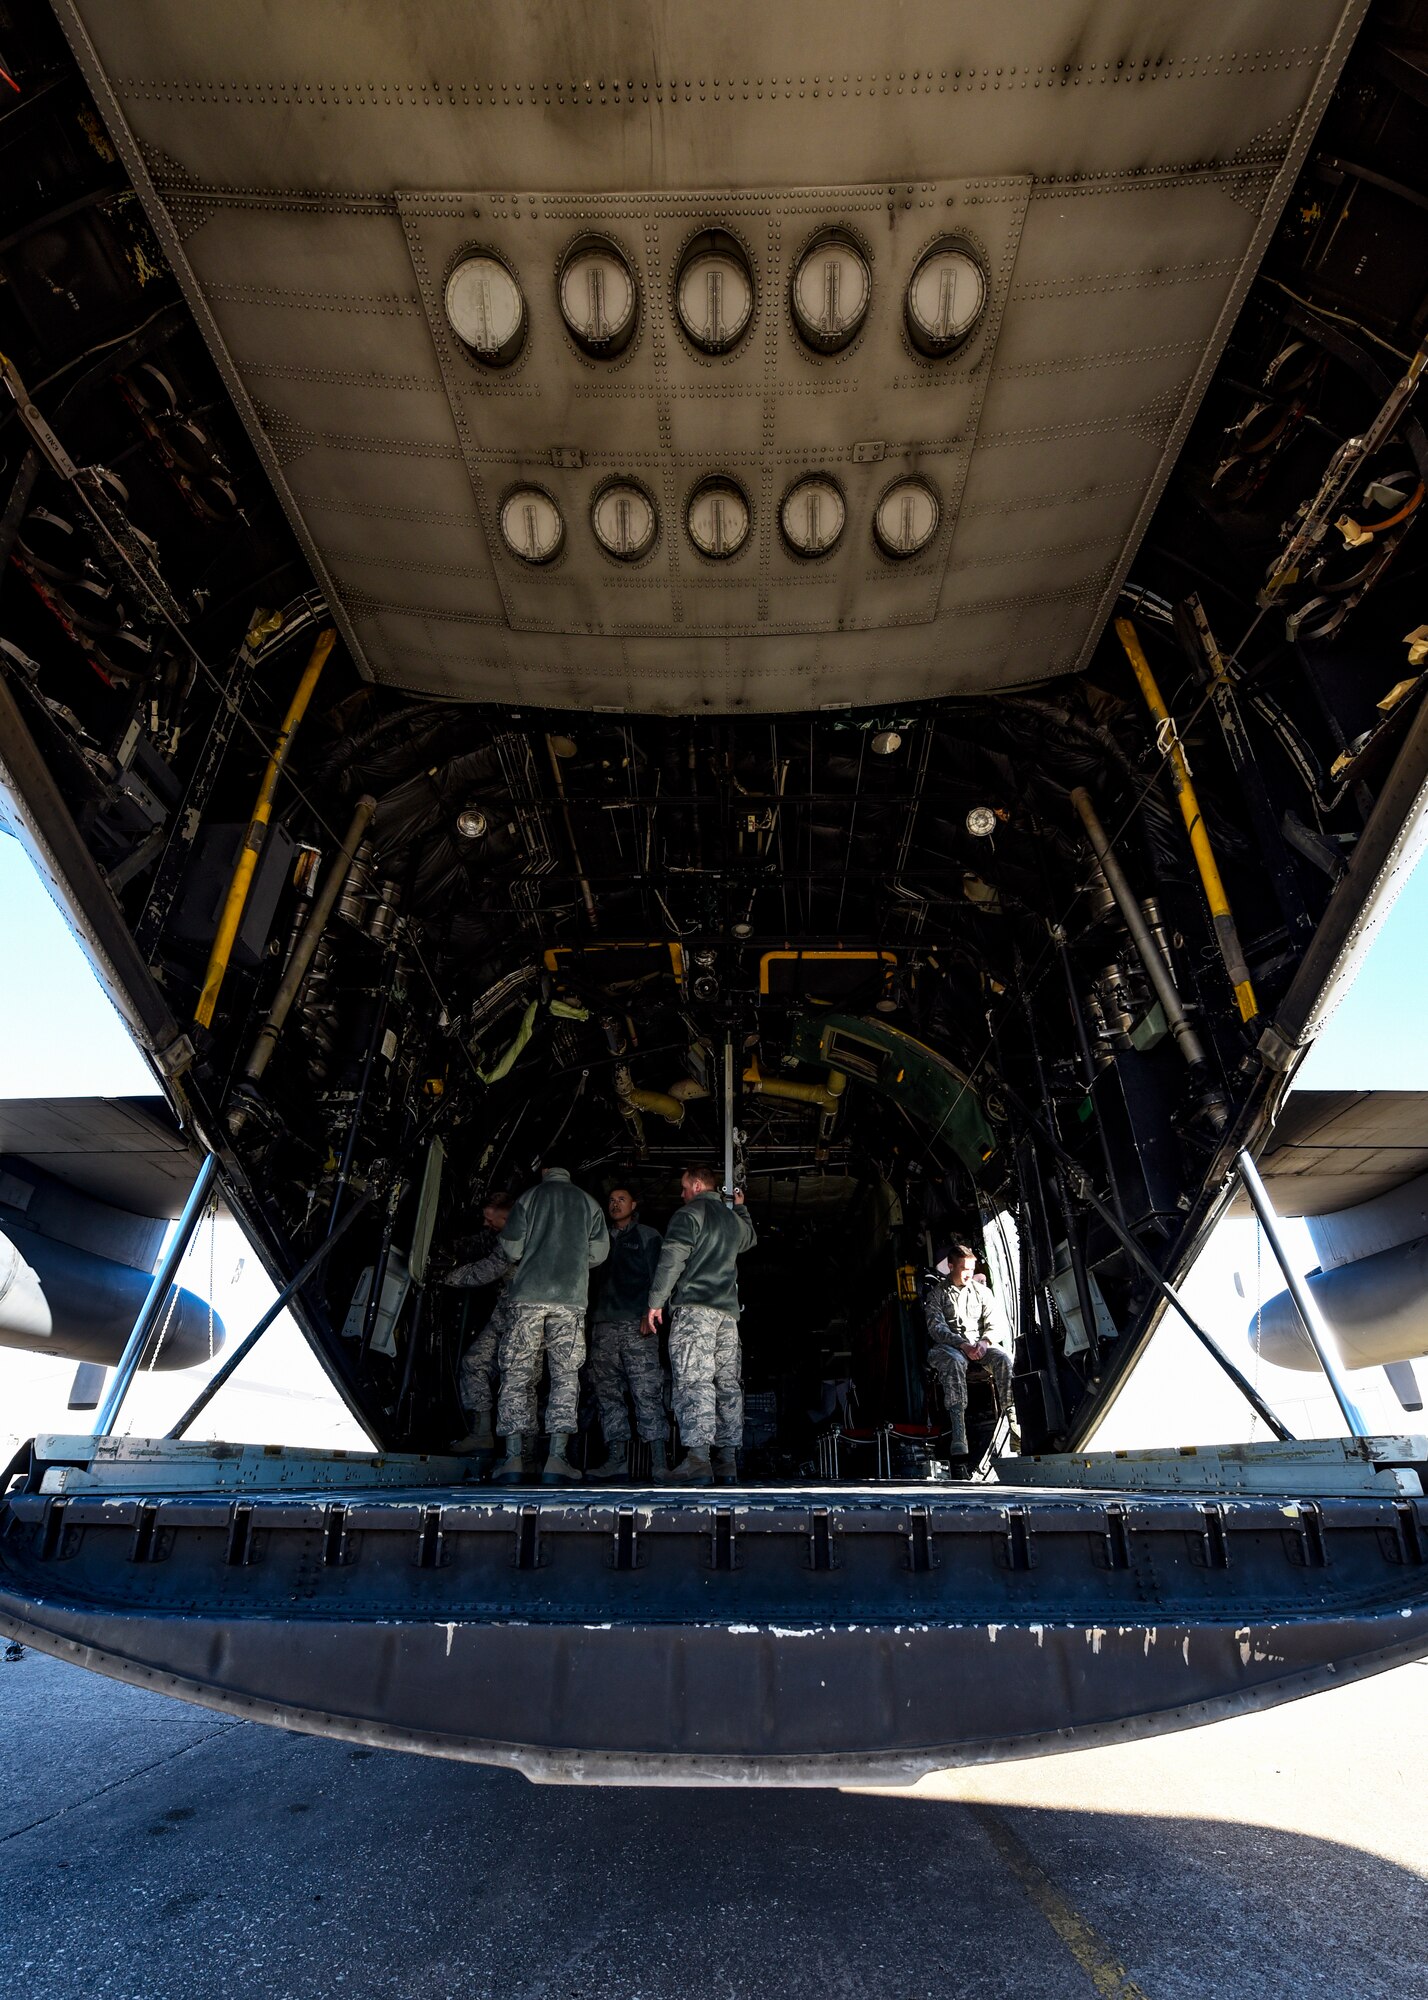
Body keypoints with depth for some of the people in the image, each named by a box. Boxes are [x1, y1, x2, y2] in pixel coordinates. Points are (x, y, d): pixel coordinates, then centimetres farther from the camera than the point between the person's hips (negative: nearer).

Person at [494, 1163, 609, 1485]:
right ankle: (557, 1458, -3)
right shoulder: (589, 1202, 12)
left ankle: (513, 1457, 0)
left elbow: (511, 1246, 2)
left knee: (517, 1373, 5)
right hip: (571, 1299, 1)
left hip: (528, 1295, 0)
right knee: (565, 1376, 4)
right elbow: (599, 1251, 6)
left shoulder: (529, 1196, 9)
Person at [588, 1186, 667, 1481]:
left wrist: (650, 1312, -11)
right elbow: (595, 1277, 20)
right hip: (604, 1324, 5)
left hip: (637, 1324, -5)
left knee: (646, 1391, -10)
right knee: (607, 1392, 2)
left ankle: (659, 1461, -10)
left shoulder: (648, 1235, 10)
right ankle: (617, 1458, 7)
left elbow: (657, 1276, 2)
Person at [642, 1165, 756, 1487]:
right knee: (727, 1382, 5)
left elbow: (672, 1259, -11)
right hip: (728, 1311, 7)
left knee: (693, 1379, -12)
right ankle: (728, 1459, 4)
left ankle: (698, 1457, -21)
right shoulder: (734, 1220, 22)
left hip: (694, 1307, -7)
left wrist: (656, 1302, -10)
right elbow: (750, 1238, 46)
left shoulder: (689, 1214, 0)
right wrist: (740, 1207, 51)